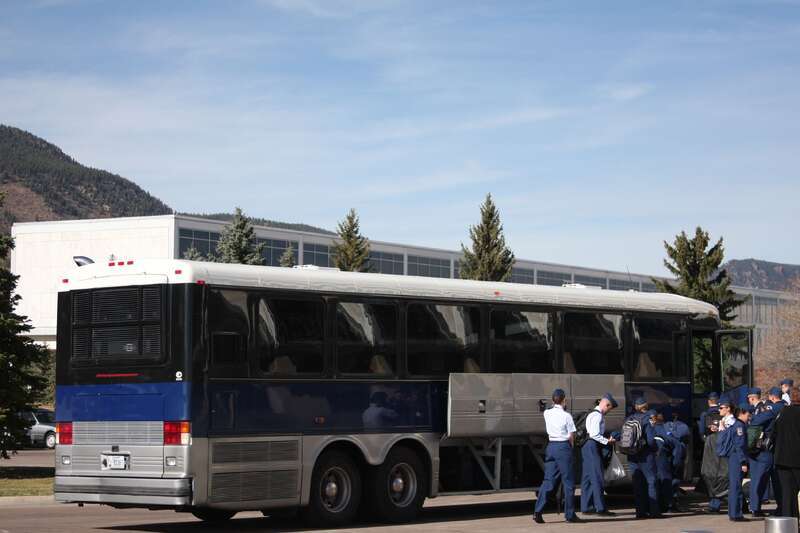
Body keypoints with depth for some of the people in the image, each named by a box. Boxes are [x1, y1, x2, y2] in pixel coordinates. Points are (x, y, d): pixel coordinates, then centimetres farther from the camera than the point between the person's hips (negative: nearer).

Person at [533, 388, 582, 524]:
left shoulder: (547, 414, 3)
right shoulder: (566, 416, -11)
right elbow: (572, 436, -6)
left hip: (551, 446, 5)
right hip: (563, 447, -5)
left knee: (548, 480, 7)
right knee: (568, 481, 3)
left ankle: (538, 511, -3)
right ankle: (570, 514, 6)